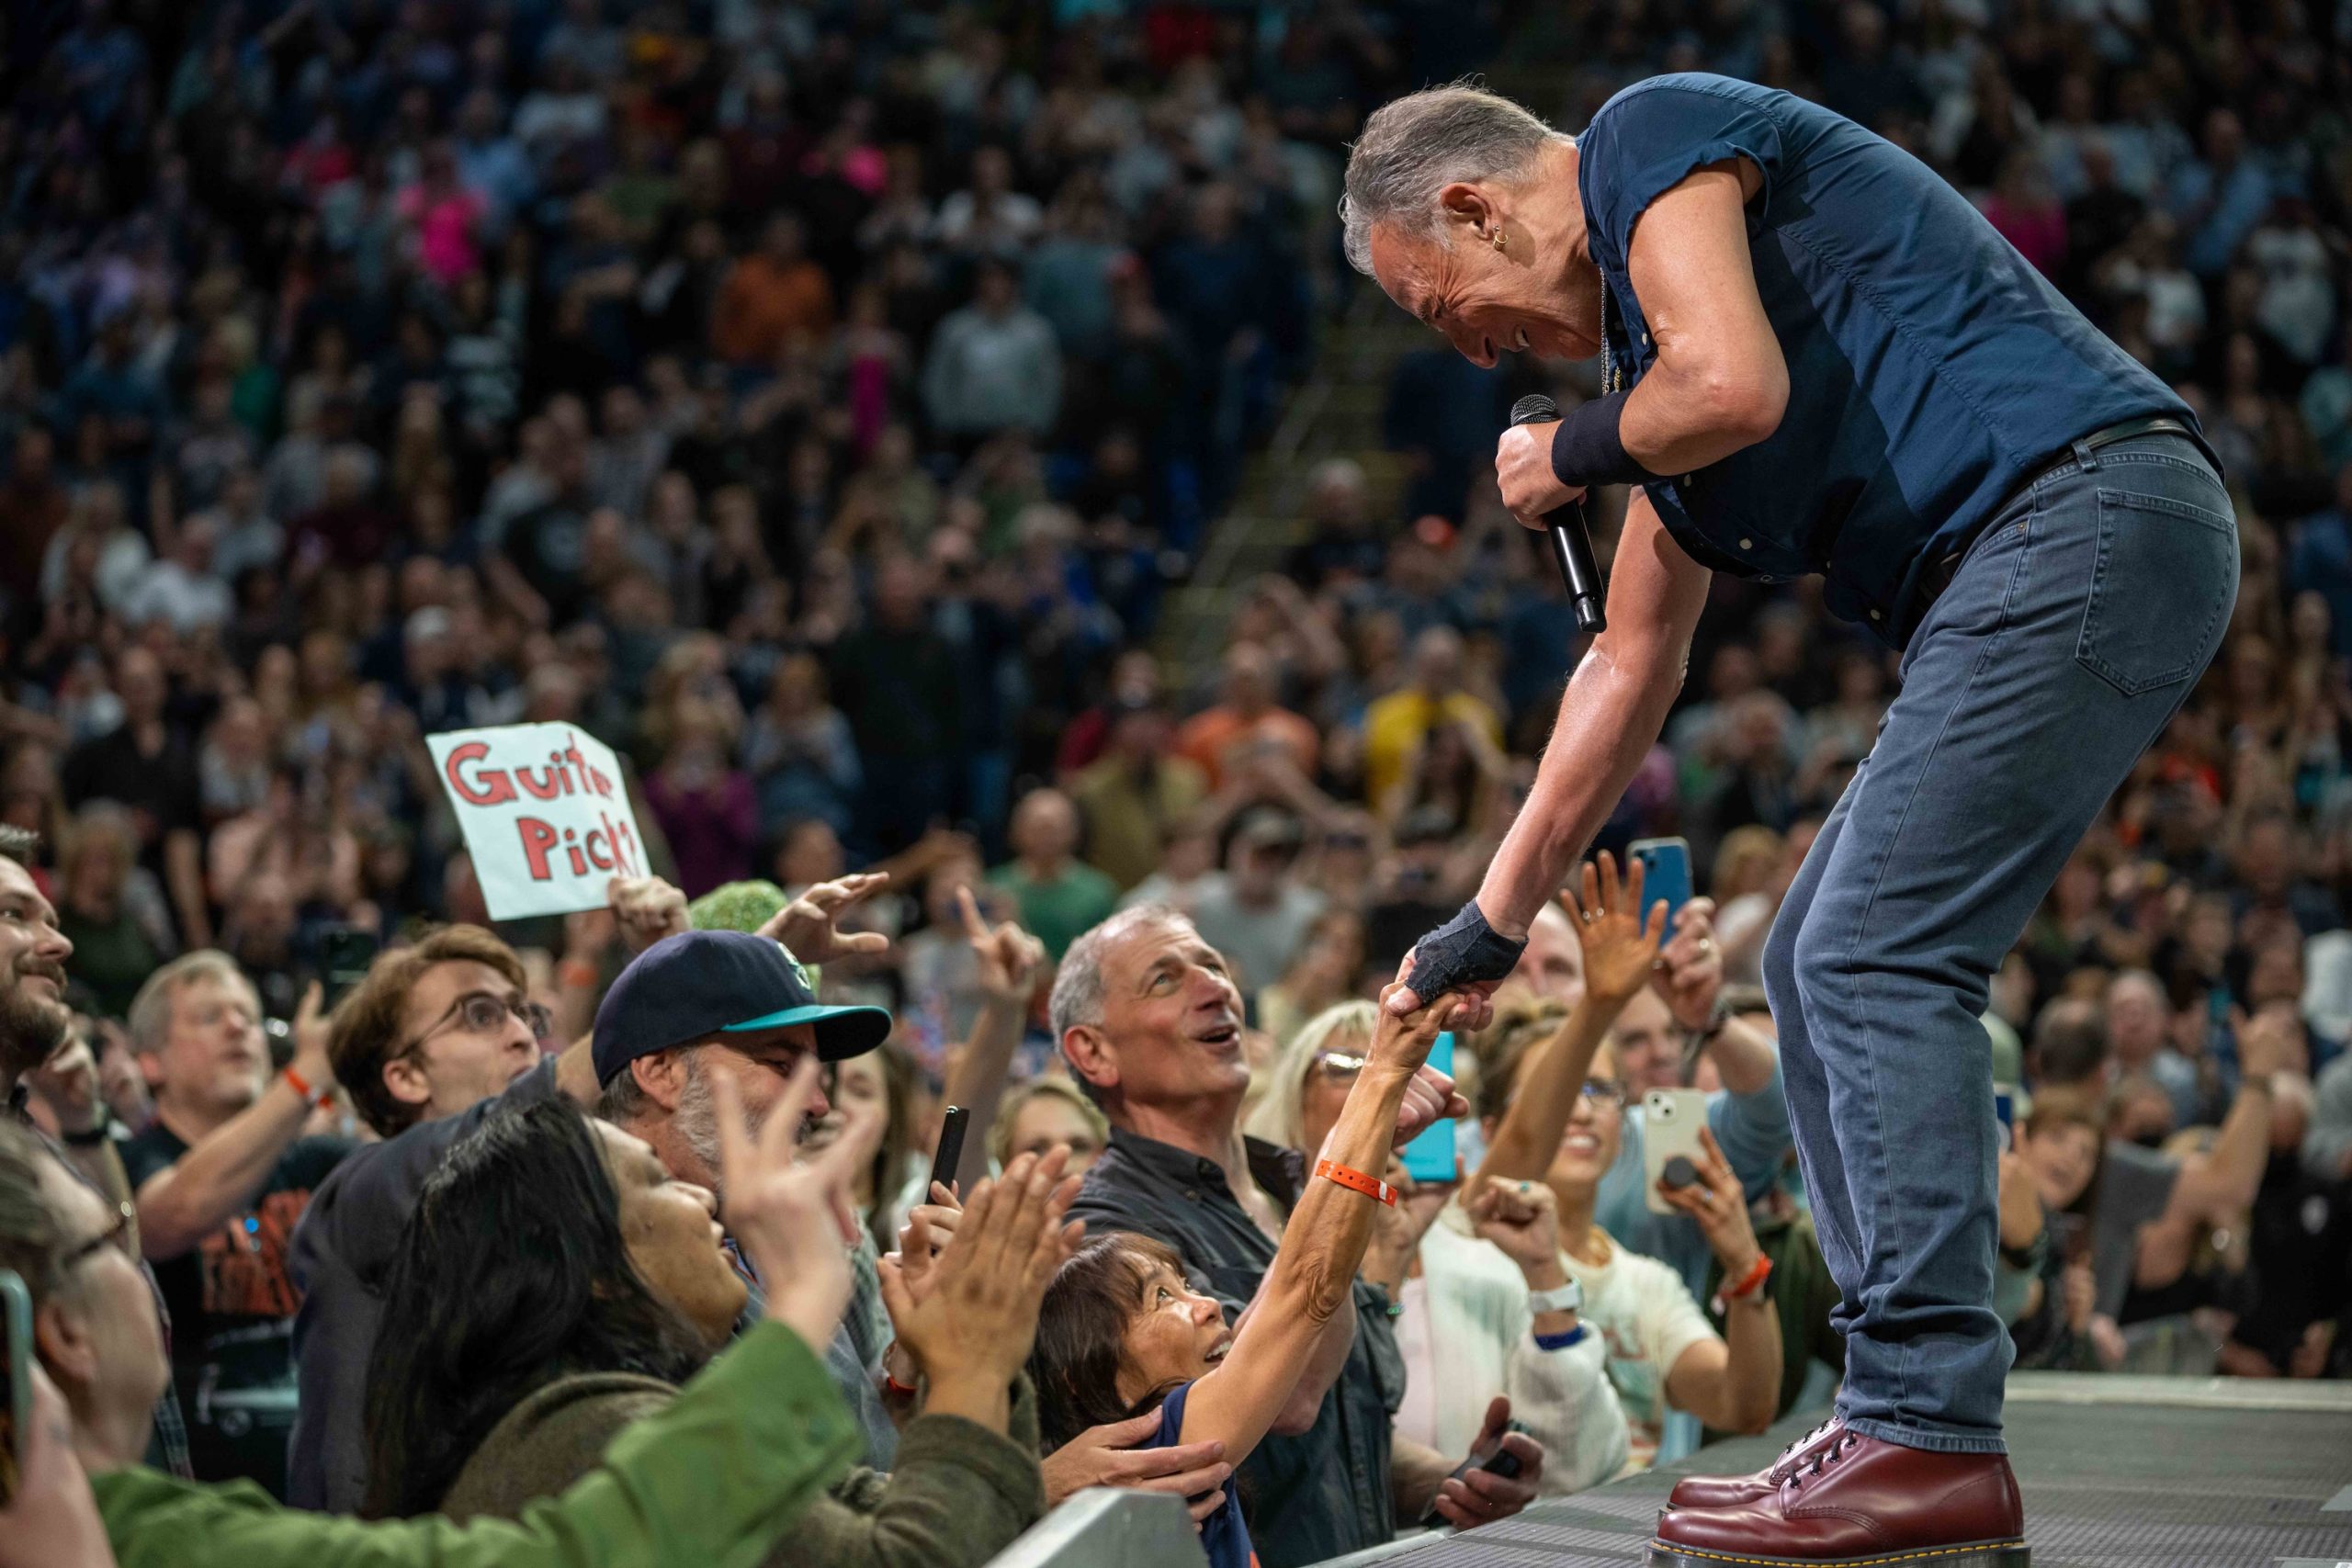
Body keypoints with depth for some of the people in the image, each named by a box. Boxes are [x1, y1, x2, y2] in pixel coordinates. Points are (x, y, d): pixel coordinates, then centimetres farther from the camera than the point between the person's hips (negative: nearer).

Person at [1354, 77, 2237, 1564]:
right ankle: (1914, 1430, 9)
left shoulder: (1650, 136, -1)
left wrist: (1571, 452, 3)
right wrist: (1491, 925, 33)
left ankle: (1933, 1444, -17)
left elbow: (1737, 385, -19)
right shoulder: (1652, 354, 26)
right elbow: (1632, 664, 31)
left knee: (1877, 961, -14)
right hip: (2050, 567, 10)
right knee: (1822, 966, 11)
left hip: (2084, 514, -10)